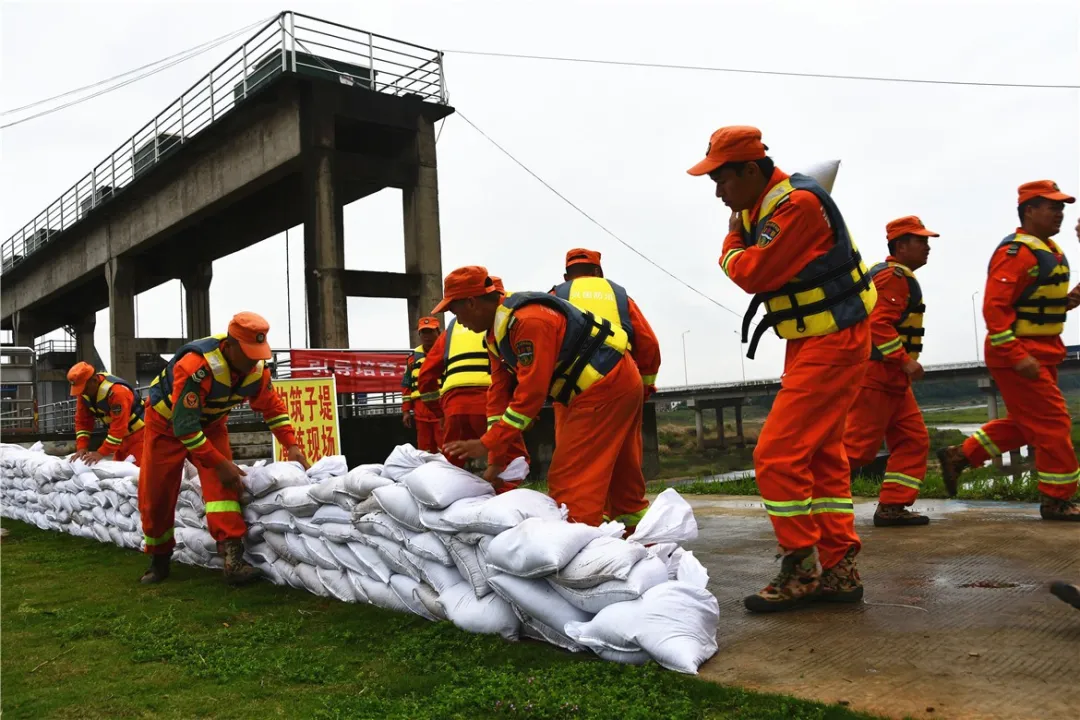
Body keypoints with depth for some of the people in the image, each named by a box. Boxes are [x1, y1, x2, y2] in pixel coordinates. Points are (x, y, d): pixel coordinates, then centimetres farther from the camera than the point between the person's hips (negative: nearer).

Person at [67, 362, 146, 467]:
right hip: (122, 435, 8)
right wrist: (82, 447, -13)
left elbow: (119, 427, -32)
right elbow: (82, 421, -1)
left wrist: (102, 452, -33)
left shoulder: (117, 391, -32)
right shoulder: (84, 392, -6)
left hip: (137, 432, -8)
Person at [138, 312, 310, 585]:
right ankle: (159, 558, 21)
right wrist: (220, 463, -36)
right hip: (167, 422, -3)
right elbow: (184, 425, -38)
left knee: (221, 483, -18)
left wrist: (291, 445, -17)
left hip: (210, 424, 4)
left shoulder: (256, 368, -20)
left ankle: (233, 557, -27)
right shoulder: (197, 365, -40)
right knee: (156, 495, -1)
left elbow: (273, 407, -5)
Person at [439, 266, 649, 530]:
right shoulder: (499, 330, 10)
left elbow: (532, 393, -25)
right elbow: (501, 394, 8)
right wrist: (498, 459, 4)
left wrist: (487, 444, -21)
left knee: (570, 482, -11)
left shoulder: (528, 320, -23)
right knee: (622, 481, 18)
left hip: (606, 386, -11)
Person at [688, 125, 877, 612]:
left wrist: (731, 256, -5)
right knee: (821, 455, 13)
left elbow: (753, 273, -23)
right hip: (809, 342, 10)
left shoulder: (798, 203, -21)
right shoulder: (754, 206, 8)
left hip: (832, 344, -10)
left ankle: (802, 572, 2)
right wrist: (738, 250, -3)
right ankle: (839, 571, 22)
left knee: (778, 455, -11)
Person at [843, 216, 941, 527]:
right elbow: (879, 324, -23)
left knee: (913, 440, 7)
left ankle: (892, 507, 9)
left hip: (892, 378, 11)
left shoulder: (894, 275, 21)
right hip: (877, 373, -11)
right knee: (858, 443, -9)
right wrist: (905, 360, -24)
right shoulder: (894, 276, -12)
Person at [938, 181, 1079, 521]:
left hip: (1041, 352, 10)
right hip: (1016, 353, -10)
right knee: (1053, 422, -4)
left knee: (1026, 423, 15)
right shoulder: (1017, 252, -17)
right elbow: (995, 307, -23)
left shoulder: (1049, 250, 14)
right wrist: (1017, 356, -26)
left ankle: (959, 455, 22)